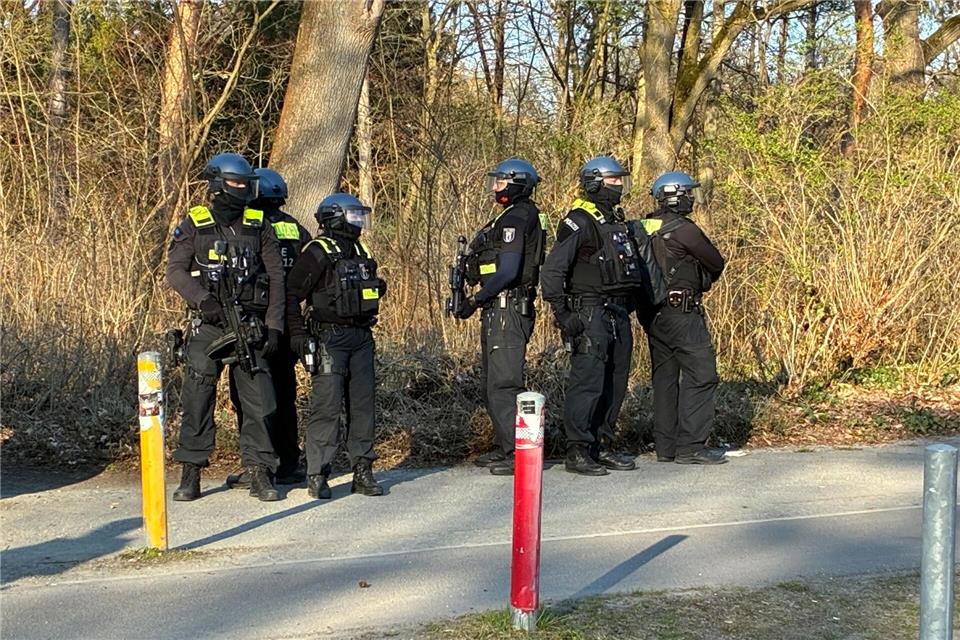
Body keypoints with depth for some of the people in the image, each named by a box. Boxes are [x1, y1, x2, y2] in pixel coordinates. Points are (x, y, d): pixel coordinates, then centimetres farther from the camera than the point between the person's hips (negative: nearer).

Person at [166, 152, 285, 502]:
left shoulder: (259, 227, 7)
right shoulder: (194, 226, 4)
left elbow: (276, 279, 6)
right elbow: (175, 270, -2)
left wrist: (273, 326, -1)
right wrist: (204, 299, -19)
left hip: (250, 327, 1)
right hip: (207, 326, -1)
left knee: (260, 402, -2)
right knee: (197, 400, 1)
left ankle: (260, 473, 8)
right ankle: (191, 474, 12)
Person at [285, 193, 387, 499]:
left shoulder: (361, 252, 16)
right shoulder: (318, 253, -7)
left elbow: (375, 288, 30)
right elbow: (291, 294, -10)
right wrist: (298, 334, -14)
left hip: (361, 337, 7)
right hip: (329, 338, -7)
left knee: (363, 403, 8)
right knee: (327, 404, -9)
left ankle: (362, 471, 15)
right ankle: (317, 475, -3)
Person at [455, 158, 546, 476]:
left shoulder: (515, 218, -14)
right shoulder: (514, 216, 18)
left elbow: (508, 272, -22)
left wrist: (476, 300, -16)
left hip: (507, 309, -11)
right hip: (499, 309, 11)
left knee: (503, 384, -10)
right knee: (493, 383, 17)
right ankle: (505, 447, 25)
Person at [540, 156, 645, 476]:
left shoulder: (617, 221, 18)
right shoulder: (579, 221, -11)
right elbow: (552, 269, -17)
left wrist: (626, 307, 19)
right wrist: (562, 313, -19)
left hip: (618, 315, 9)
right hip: (589, 314, -9)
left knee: (615, 383, 11)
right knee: (588, 382, -10)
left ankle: (602, 447, 20)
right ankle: (578, 452, -4)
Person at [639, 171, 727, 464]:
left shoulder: (644, 229, 9)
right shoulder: (683, 229, -13)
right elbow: (716, 264, -4)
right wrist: (702, 282, 18)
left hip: (653, 314, 8)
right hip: (682, 312, -8)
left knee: (664, 376, 12)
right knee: (700, 374, -4)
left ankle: (665, 446, 15)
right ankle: (690, 446, -6)